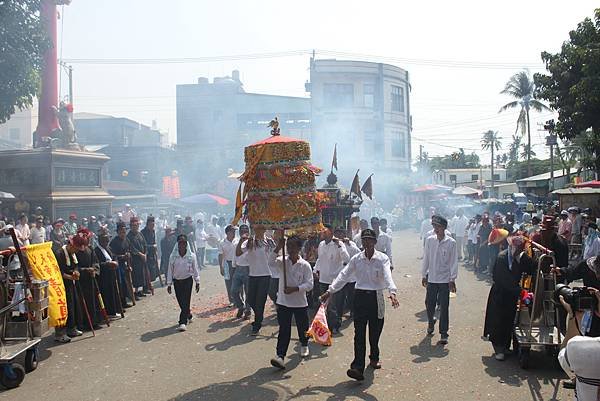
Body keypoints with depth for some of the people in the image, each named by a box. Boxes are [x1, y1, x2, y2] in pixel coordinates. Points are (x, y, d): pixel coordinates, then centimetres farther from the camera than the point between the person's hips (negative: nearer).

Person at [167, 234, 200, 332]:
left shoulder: (191, 256, -9)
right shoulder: (173, 256, -7)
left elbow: (195, 269, 0)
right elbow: (170, 271, 0)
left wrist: (197, 282, 2)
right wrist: (169, 284, 1)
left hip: (187, 280, -2)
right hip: (177, 281, 2)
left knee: (186, 301, -6)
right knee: (181, 301, 9)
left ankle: (183, 322, -3)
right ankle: (188, 315, 34)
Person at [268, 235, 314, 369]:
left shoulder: (305, 265, -7)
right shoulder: (282, 261, -1)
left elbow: (309, 284, -11)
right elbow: (271, 263, -23)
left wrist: (295, 289, -24)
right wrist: (278, 247, -28)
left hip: (300, 303, 0)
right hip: (283, 302, 0)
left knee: (303, 327, 17)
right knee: (284, 330, -4)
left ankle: (304, 345, 46)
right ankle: (280, 356, -5)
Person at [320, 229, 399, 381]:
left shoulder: (382, 258, -4)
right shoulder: (356, 259, 4)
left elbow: (387, 276, -18)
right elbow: (344, 275, 2)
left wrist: (392, 292, -36)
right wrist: (330, 291, -7)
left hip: (376, 297, -1)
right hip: (360, 296, 1)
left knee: (375, 332, 11)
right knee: (359, 333, -7)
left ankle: (374, 358, 37)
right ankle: (358, 368, -13)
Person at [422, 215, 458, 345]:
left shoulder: (451, 242, -8)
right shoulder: (429, 240, -1)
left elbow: (454, 261, -5)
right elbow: (426, 259, 6)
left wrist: (453, 279, -8)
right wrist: (424, 275, 8)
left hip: (445, 279, -3)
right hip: (431, 278, 3)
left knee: (444, 307, 0)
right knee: (429, 304, 11)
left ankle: (443, 334, 10)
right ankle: (431, 322, 40)